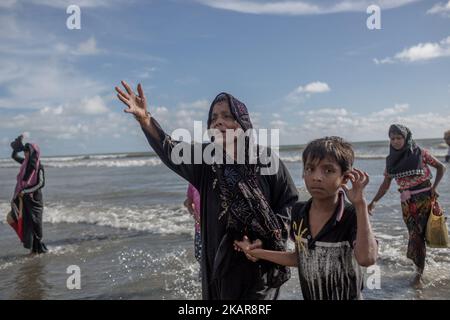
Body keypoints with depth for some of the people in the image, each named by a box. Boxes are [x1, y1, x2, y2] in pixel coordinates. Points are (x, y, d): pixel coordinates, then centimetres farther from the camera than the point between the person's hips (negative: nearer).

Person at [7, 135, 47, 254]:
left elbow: (41, 184, -20)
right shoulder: (25, 162, 6)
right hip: (23, 197, 7)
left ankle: (37, 247, 13)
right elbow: (14, 156, 19)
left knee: (34, 223, -1)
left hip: (34, 198, -7)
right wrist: (18, 145, 5)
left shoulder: (38, 166, -14)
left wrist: (26, 191, -26)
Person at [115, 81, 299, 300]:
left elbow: (289, 202, -3)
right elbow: (171, 151, -19)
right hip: (219, 261, 3)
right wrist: (144, 119, -35)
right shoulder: (205, 161, -2)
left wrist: (268, 239, -14)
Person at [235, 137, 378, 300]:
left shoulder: (352, 216, -22)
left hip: (346, 296, -4)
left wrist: (360, 204, -38)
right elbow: (300, 257, 4)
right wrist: (255, 252, 5)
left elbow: (366, 259, -39)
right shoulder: (299, 212, -7)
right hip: (310, 295, 4)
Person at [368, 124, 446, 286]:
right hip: (407, 202, 3)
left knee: (417, 234, -8)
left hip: (425, 198, -3)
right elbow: (386, 184, 9)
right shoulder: (391, 159, 5)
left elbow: (441, 167, 4)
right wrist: (374, 201, 2)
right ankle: (420, 269, 20)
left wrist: (434, 187, -8)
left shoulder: (420, 153, -5)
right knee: (416, 234, 6)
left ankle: (419, 271, 3)